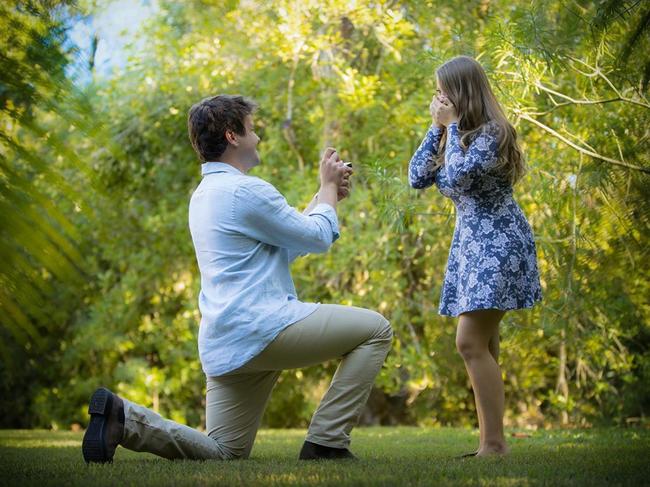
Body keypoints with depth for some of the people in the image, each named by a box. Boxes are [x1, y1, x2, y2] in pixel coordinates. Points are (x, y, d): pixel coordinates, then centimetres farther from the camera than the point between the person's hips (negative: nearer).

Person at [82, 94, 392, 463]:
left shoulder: (205, 194, 19)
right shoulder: (248, 191, -12)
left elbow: (288, 243, 26)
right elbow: (319, 238, -2)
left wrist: (327, 194, 25)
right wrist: (329, 188, 14)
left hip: (224, 345, 9)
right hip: (261, 328, -9)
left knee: (224, 452, 13)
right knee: (375, 329, 1)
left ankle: (123, 418, -2)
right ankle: (327, 442, -2)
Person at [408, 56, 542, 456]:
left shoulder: (492, 132, -12)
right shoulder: (459, 134, 14)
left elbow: (457, 177, -24)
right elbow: (418, 178, 7)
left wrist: (452, 126, -14)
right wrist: (437, 127, 2)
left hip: (498, 242, -9)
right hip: (472, 242, 9)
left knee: (472, 342, -16)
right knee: (484, 345, 8)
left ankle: (496, 444, -13)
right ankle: (490, 443, 11)